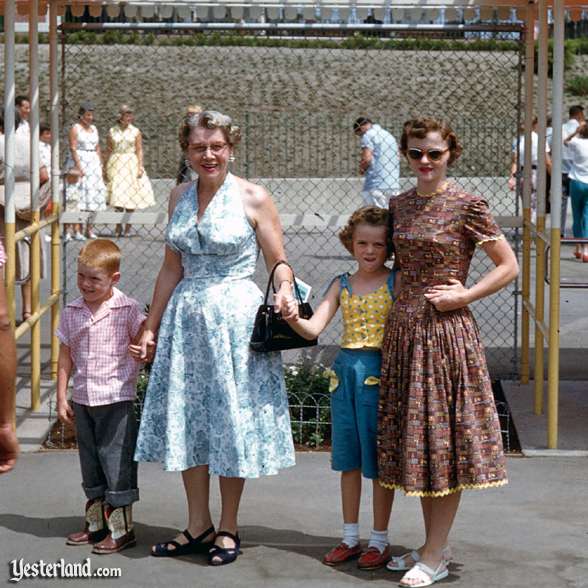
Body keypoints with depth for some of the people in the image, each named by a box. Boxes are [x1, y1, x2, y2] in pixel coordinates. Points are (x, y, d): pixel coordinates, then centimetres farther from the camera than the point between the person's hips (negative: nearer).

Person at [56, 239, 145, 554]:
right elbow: (65, 356, 9)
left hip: (116, 399, -5)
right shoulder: (72, 312, 5)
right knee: (90, 462, 14)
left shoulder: (128, 309, -8)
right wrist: (61, 397, 8)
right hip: (82, 400, 5)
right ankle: (96, 524, 26)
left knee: (117, 460, -2)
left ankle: (122, 528, 7)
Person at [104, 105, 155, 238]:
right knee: (117, 195, -9)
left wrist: (140, 166, -7)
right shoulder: (112, 131, 6)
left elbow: (139, 150, 3)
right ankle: (118, 227, -4)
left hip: (131, 163, 0)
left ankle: (128, 228, 8)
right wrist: (105, 167, 5)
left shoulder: (135, 131, 5)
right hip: (115, 164, 0)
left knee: (131, 196, 0)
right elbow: (108, 151, 8)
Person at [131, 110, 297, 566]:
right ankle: (198, 525, 21)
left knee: (230, 420, 3)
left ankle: (229, 528, 16)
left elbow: (279, 262, -4)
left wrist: (285, 292, -26)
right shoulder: (180, 196, 8)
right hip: (186, 318, 5)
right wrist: (151, 328, 13)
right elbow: (172, 268, 13)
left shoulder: (253, 198, -6)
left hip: (236, 319, -5)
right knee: (186, 420, 8)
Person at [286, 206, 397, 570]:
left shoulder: (395, 283, -3)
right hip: (346, 371, 4)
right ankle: (350, 537, 22)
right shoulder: (342, 285, 9)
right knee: (349, 458, 11)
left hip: (380, 372, -4)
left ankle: (380, 540, 14)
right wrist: (292, 317, -18)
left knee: (379, 458, 2)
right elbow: (313, 329, 1)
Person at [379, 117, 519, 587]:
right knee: (415, 439, 10)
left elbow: (509, 266, -6)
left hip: (447, 331, -6)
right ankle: (435, 544, 22)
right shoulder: (399, 205, 9)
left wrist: (463, 295, -12)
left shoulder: (468, 206, -8)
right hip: (403, 329, 6)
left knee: (443, 440, -1)